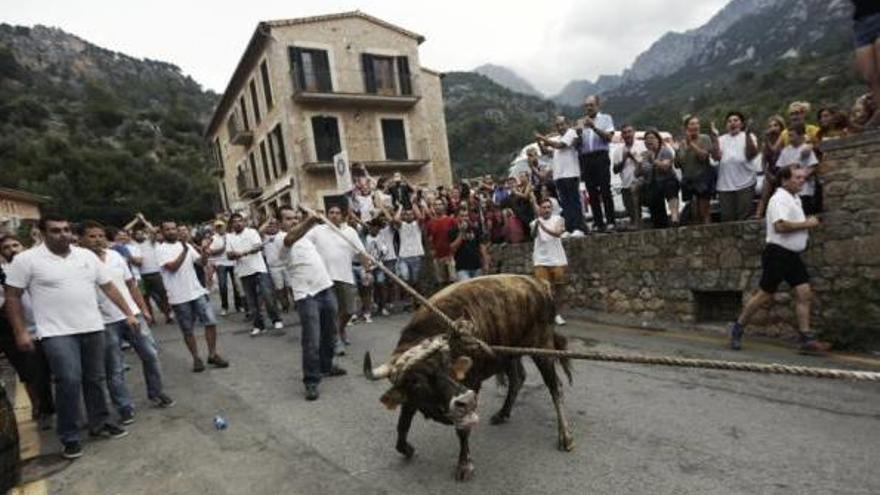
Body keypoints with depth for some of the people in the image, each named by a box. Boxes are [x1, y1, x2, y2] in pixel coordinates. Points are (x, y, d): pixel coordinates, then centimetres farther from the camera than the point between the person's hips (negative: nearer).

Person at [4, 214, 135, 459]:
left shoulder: (87, 256, 6)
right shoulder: (26, 260, -5)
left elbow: (109, 287, 10)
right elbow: (12, 296, -1)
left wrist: (128, 313, 7)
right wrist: (20, 331, -6)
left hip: (92, 328, 4)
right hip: (57, 333, -4)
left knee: (95, 379, 12)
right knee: (69, 381, -10)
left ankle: (99, 423, 28)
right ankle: (69, 437, 7)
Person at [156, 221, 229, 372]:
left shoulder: (186, 245, 10)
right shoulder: (161, 249, -5)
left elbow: (201, 261, 5)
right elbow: (172, 267, -18)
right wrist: (184, 250, -22)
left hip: (197, 292, 4)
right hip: (179, 297, -4)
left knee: (211, 321, 0)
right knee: (187, 330, 7)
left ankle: (213, 354, 13)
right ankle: (196, 358, 21)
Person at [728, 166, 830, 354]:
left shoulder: (795, 198, 17)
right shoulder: (779, 199, -14)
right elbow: (780, 225, -28)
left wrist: (808, 223, 13)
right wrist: (806, 224, -17)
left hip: (793, 254, 9)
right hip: (778, 253, -9)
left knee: (804, 293, 1)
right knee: (765, 295, -2)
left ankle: (807, 339, 3)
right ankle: (738, 328, 12)